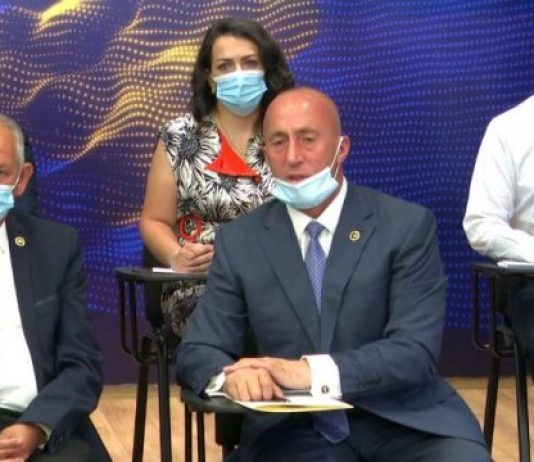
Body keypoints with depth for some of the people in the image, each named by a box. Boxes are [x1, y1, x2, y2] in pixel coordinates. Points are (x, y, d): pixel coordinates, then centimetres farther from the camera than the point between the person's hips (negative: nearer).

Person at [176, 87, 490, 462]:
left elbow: (415, 351, -10)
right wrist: (231, 374, -20)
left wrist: (311, 372, -25)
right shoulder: (238, 241, 6)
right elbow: (197, 351, 4)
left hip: (404, 422, -1)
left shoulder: (408, 226, -2)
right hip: (295, 431, 1)